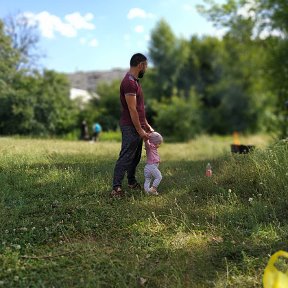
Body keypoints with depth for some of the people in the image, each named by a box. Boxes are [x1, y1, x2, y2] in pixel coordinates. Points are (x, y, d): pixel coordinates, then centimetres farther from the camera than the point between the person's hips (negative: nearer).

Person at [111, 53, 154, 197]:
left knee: (136, 156, 16)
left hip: (137, 126, 10)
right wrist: (140, 130, -20)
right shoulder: (129, 82, -18)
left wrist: (146, 124, 19)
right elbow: (132, 109, -22)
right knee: (126, 157, -8)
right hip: (130, 127, -10)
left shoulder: (134, 81, 15)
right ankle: (116, 188, -4)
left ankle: (132, 182, 29)